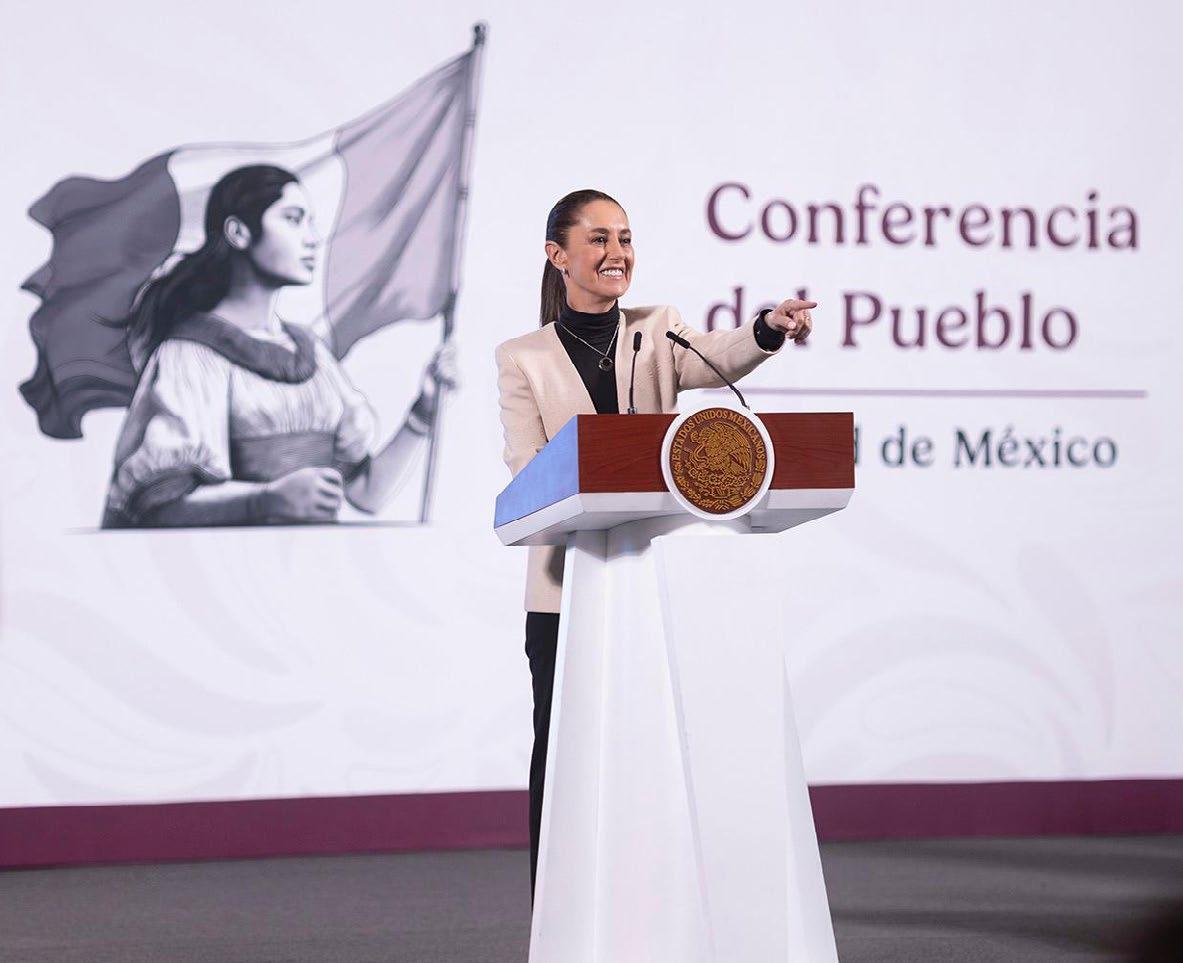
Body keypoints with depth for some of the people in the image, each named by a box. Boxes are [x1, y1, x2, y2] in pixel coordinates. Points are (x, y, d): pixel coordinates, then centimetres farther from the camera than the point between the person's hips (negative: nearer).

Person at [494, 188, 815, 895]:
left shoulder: (657, 332, 9)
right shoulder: (523, 359, 6)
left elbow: (714, 362, -13)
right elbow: (526, 469, -4)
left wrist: (771, 328, -35)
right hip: (568, 588, -1)